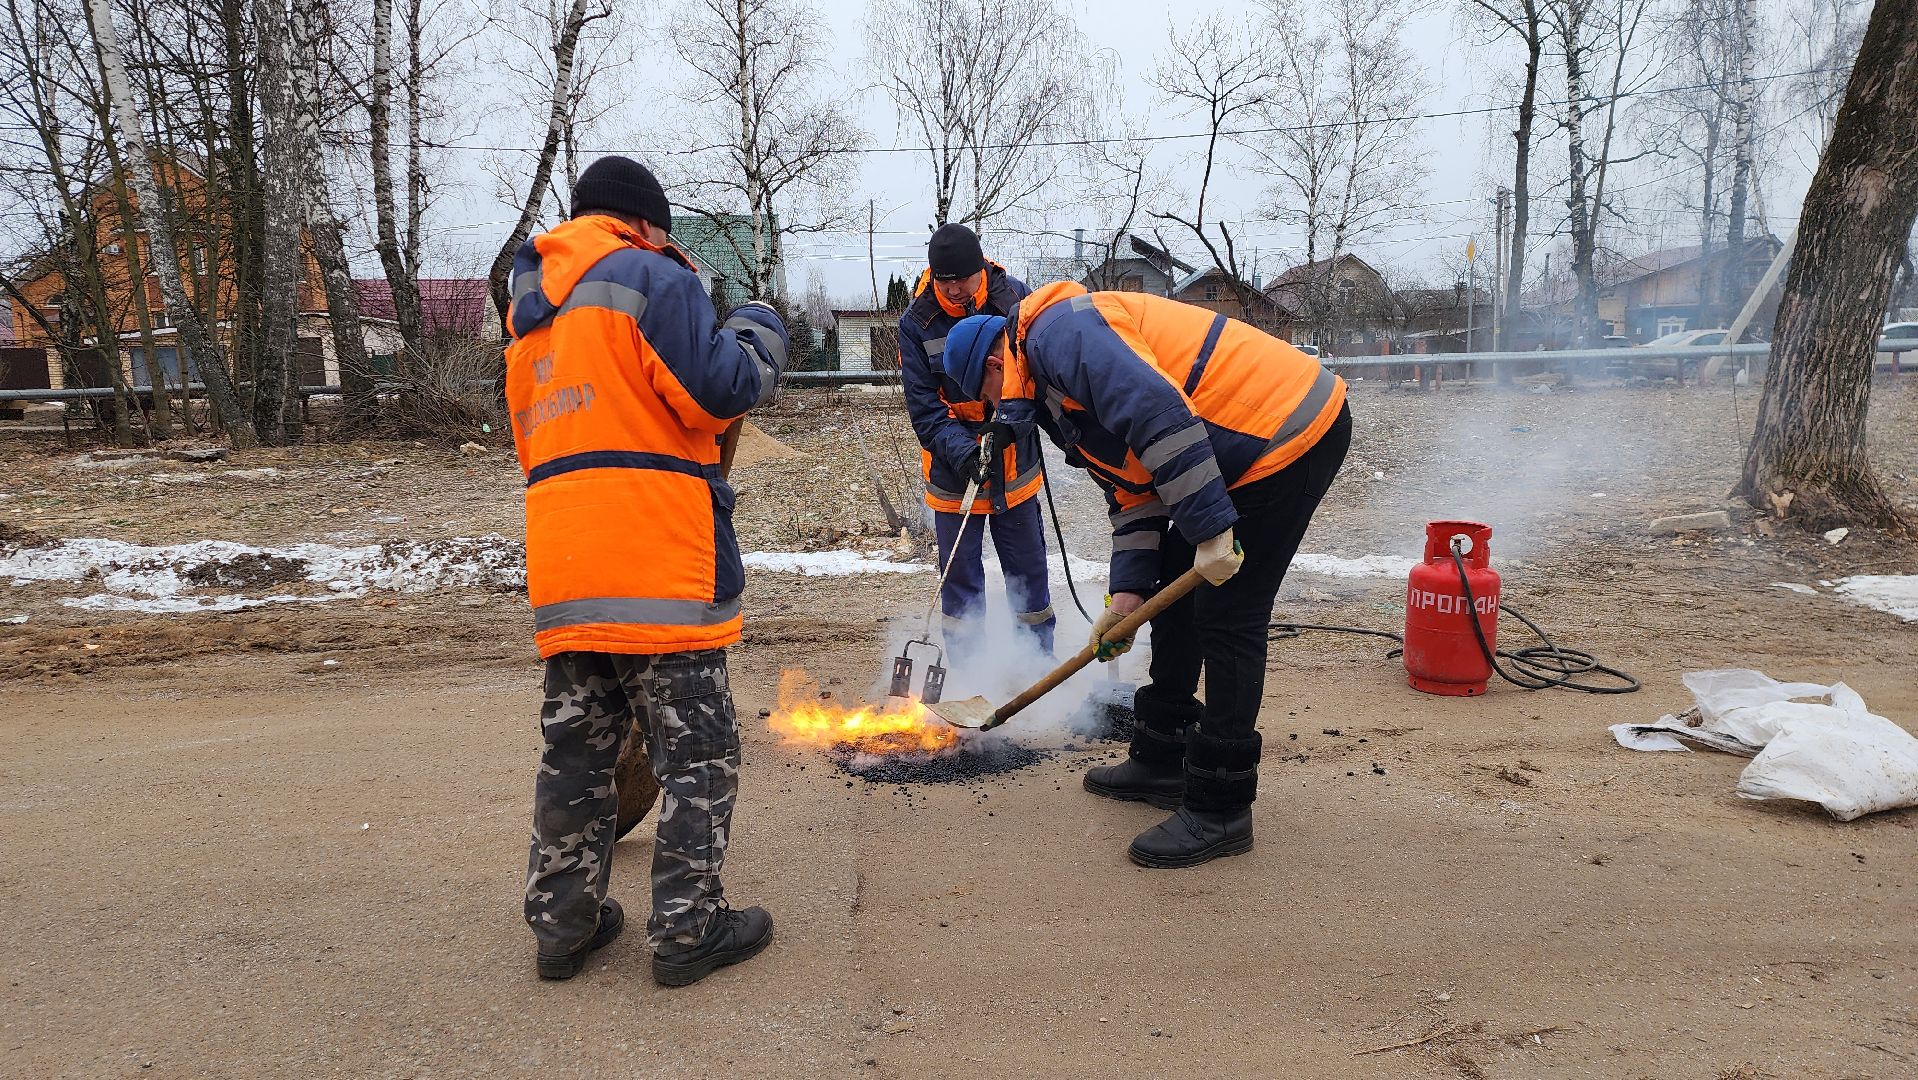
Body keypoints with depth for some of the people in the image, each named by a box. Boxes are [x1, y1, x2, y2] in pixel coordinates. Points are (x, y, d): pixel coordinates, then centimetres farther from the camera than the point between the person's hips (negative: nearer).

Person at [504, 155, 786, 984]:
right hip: (658, 562, -7)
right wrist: (759, 334, 7)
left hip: (562, 569, 8)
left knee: (576, 747, 15)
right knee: (697, 748, 2)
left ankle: (564, 921, 23)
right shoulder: (650, 278, -4)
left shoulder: (530, 308, 22)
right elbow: (721, 390, -12)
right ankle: (688, 929, 8)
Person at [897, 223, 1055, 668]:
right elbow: (923, 406, -11)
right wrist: (962, 451, -25)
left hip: (1014, 465, 1)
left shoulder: (1015, 298, -7)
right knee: (960, 575, 6)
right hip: (953, 469, -1)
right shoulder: (916, 322, -9)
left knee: (1028, 571, 11)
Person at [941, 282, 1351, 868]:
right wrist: (1128, 590, 9)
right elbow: (1130, 490, 17)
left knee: (1227, 615, -9)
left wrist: (1210, 527, -27)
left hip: (1290, 429, -11)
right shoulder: (1054, 386, 18)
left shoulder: (1059, 331, -14)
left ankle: (1219, 810, 1)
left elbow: (1158, 413, -28)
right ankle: (1162, 760, 27)